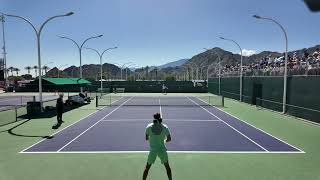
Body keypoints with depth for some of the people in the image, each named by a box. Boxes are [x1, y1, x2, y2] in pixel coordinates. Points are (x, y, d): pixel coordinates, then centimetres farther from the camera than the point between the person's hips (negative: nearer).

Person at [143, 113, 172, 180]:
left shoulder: (149, 127, -3)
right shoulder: (165, 127, -3)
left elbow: (146, 138, 6)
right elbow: (169, 139, 1)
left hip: (153, 150, 0)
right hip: (162, 149, 0)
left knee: (147, 167, 15)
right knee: (167, 166, 21)